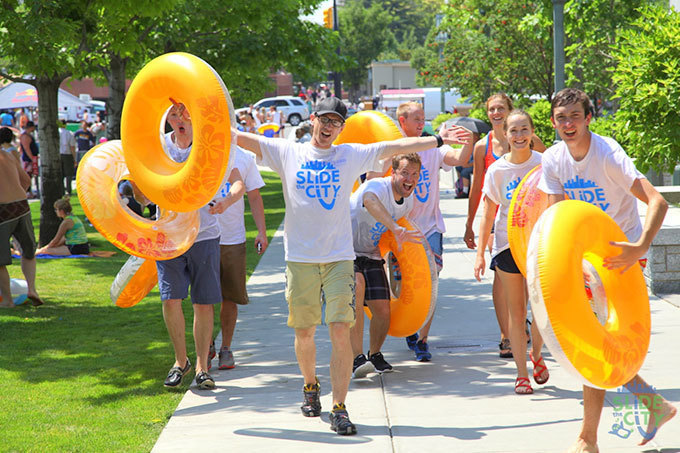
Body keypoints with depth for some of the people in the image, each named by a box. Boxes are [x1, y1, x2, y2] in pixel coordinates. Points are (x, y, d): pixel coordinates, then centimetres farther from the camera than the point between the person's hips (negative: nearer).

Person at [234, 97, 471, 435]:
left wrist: (439, 140, 5)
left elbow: (397, 147, 7)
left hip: (339, 257, 0)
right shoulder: (288, 153, 5)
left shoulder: (352, 155, 8)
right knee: (304, 332, 9)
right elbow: (243, 139, 2)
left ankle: (339, 408, -8)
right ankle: (310, 387, 36)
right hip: (300, 258, 0)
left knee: (341, 330, -11)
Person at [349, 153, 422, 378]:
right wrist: (396, 229, -64)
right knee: (357, 287, -33)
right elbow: (370, 201, -51)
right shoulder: (377, 186, -25)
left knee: (383, 310, -5)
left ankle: (375, 355, 23)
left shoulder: (408, 202, 1)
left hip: (371, 256, 7)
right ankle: (357, 358, -33)